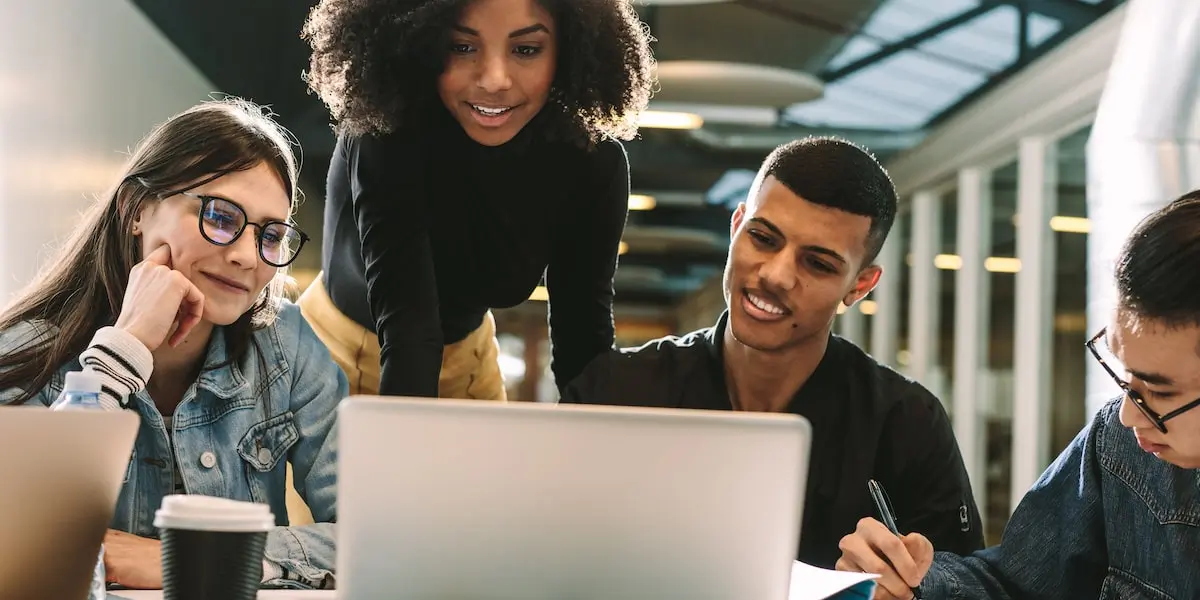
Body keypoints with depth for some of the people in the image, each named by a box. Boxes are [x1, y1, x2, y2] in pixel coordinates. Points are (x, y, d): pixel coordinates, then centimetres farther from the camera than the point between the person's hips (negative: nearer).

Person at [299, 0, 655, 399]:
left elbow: (584, 330, -17)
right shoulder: (386, 132, -31)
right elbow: (404, 313, -40)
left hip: (467, 358, 3)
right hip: (341, 351, -3)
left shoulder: (591, 164, -20)